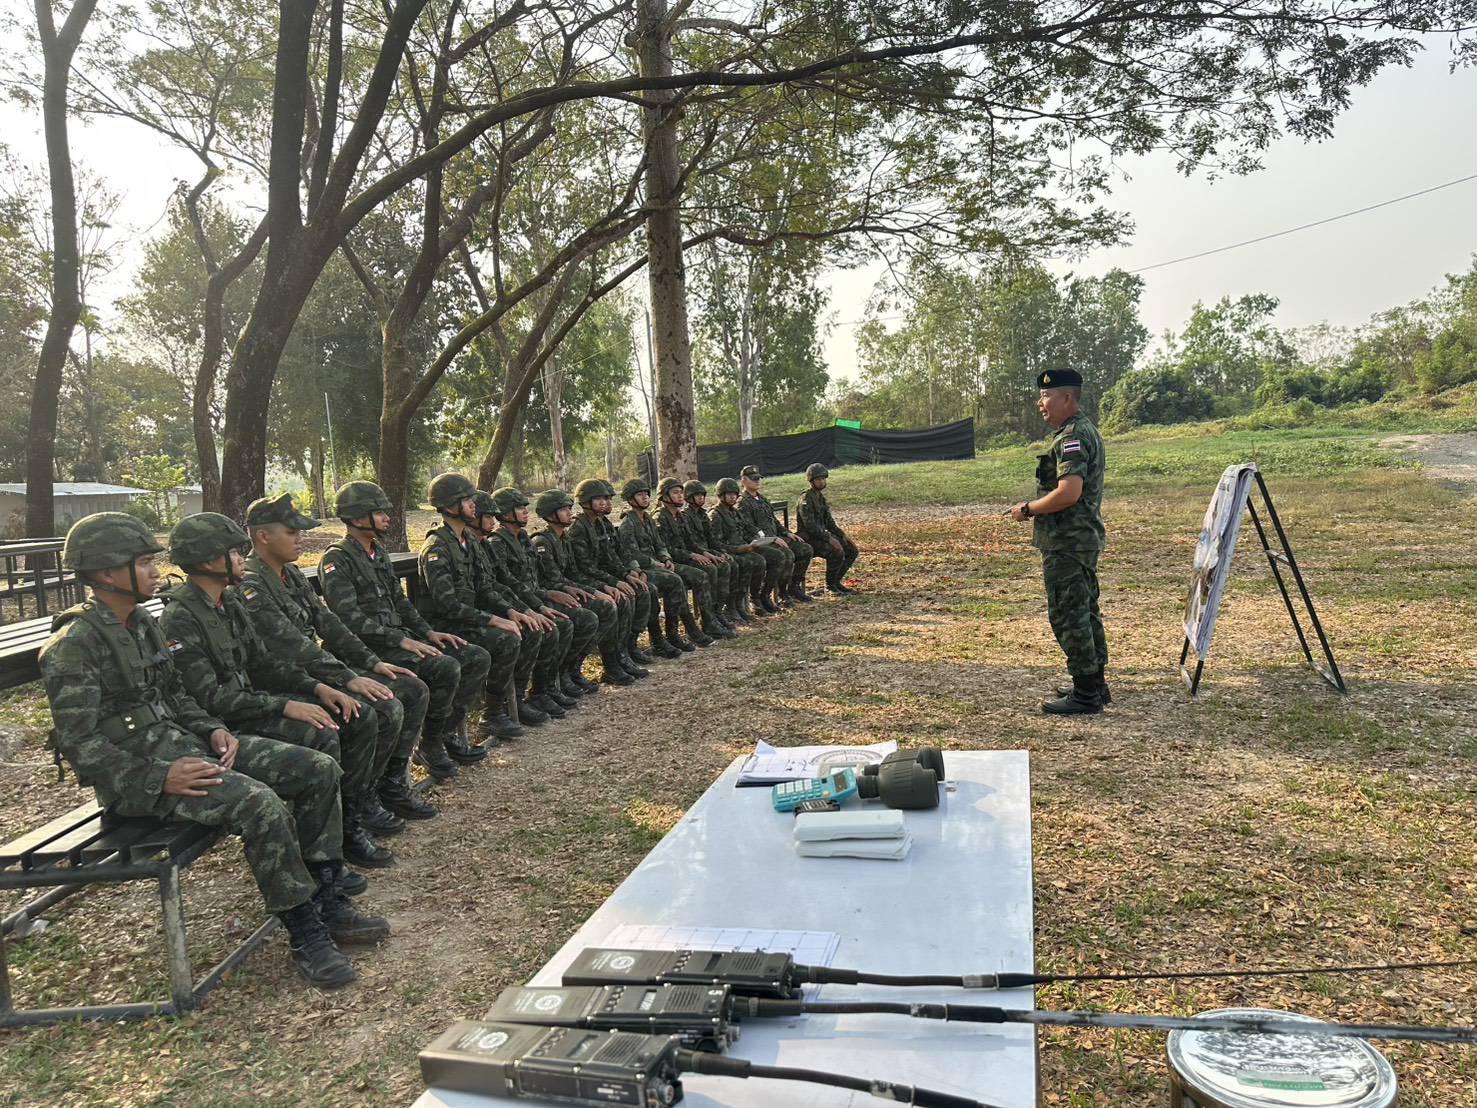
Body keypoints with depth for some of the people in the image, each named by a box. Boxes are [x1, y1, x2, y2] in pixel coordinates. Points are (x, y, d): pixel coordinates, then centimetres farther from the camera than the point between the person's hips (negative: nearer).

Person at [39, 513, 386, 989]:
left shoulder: (143, 624, 12)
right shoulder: (74, 646, -14)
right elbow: (79, 745, -18)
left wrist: (214, 730, 2)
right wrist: (160, 777, -24)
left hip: (180, 741, 9)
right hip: (136, 769, -9)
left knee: (318, 769, -4)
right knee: (261, 804, -32)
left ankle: (328, 901, 2)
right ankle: (304, 933, -16)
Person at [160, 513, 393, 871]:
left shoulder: (229, 603, 11)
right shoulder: (181, 620, -18)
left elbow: (263, 661, 14)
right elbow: (209, 698, -24)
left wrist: (316, 687, -1)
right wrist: (285, 706, -28)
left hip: (251, 701, 9)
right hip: (221, 723, -9)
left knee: (361, 719, -3)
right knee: (320, 738, -30)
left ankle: (349, 824, 1)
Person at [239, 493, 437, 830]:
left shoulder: (291, 574, 13)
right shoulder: (250, 586, -17)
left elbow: (327, 623, 13)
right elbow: (293, 646, -24)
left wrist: (373, 663, 4)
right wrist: (349, 679, -26)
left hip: (320, 665, 10)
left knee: (414, 690, 1)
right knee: (385, 710, -26)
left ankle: (393, 785, 8)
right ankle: (359, 801, -7)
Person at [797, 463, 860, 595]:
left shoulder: (820, 496, 14)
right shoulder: (806, 499, -16)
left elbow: (829, 521, 17)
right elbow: (810, 525, -24)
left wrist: (842, 535, 4)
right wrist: (829, 538, -27)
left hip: (822, 534, 9)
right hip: (809, 538, -9)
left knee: (852, 550, 1)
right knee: (837, 552, -29)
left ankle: (836, 581, 10)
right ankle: (830, 586, -11)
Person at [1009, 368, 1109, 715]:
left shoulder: (1073, 436, -18)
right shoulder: (1086, 431, 17)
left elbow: (1069, 492, -28)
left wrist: (1027, 509, -15)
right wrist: (1035, 507, 17)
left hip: (1067, 543, -11)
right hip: (1084, 540, 11)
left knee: (1069, 615, -6)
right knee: (1086, 612, 17)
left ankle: (1085, 694, 0)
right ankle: (1095, 684, 27)